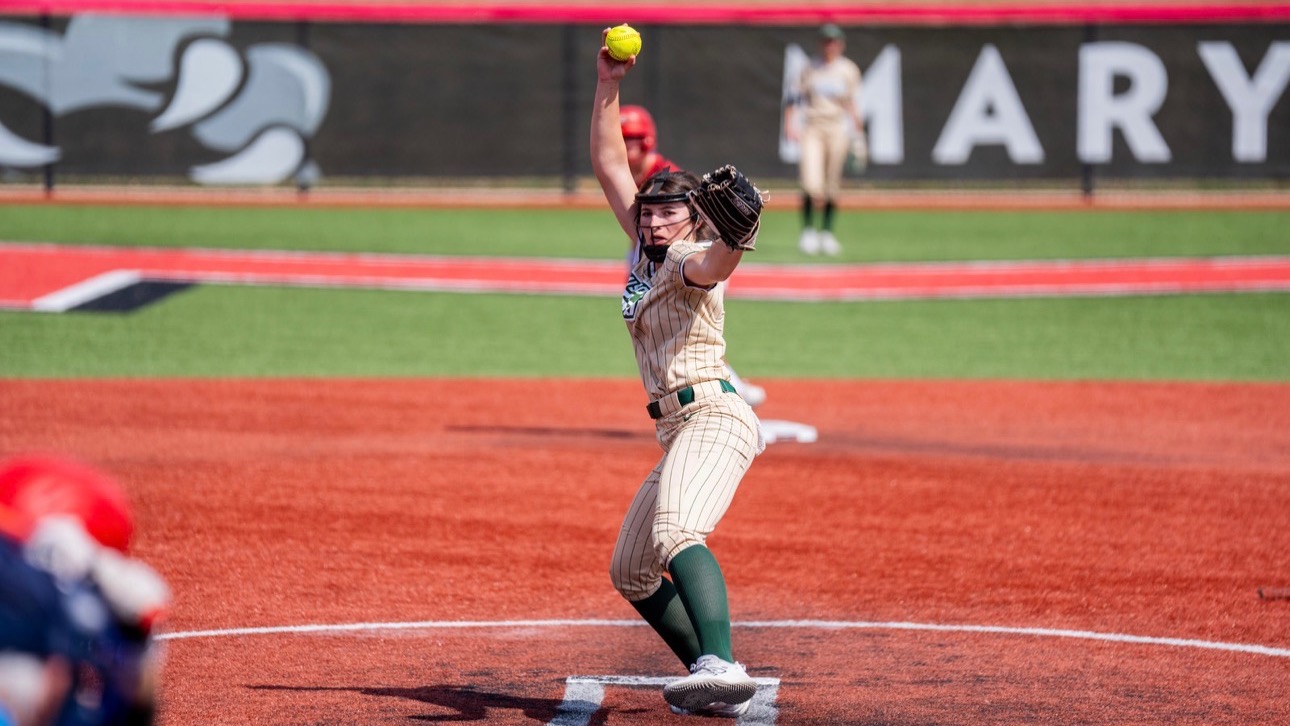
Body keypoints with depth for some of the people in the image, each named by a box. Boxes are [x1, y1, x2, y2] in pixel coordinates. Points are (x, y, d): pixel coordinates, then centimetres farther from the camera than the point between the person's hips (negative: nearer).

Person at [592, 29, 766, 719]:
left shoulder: (689, 262, -7)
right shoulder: (645, 251, 17)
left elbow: (715, 260, -33)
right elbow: (609, 164, 20)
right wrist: (607, 86, 13)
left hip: (714, 417, -10)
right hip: (680, 433, 10)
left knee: (676, 535, -34)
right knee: (631, 572, 15)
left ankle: (721, 668, -52)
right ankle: (714, 678, 14)